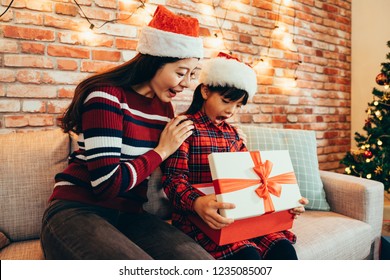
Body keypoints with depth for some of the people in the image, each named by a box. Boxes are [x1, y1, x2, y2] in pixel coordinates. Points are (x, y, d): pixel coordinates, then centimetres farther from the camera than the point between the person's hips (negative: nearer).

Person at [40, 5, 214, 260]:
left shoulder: (165, 108, 8)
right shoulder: (107, 96, -12)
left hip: (129, 216, 6)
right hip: (76, 212, -5)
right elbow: (108, 184, -20)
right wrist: (162, 150, -9)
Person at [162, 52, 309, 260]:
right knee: (247, 255, -28)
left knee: (284, 249, -15)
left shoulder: (231, 133, 17)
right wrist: (197, 203, -37)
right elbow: (174, 177, -16)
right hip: (197, 218, -6)